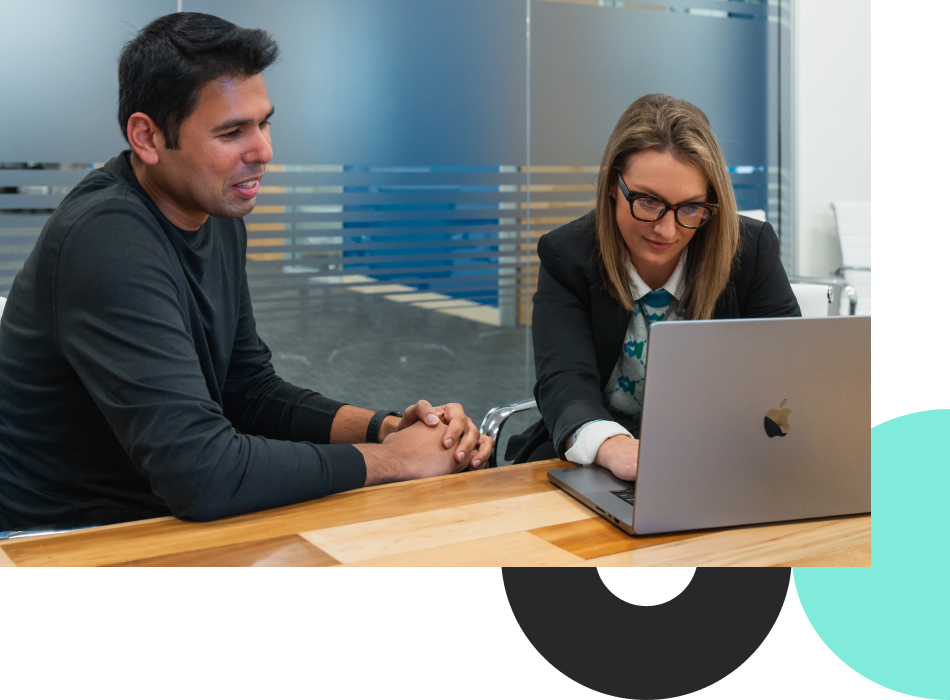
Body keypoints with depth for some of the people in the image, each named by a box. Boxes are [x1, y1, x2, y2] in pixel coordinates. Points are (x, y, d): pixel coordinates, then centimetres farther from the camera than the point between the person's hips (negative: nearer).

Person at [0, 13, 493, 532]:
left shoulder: (219, 215, 3)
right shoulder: (107, 242, -24)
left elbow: (250, 391, 9)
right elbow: (201, 473, -30)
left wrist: (387, 428, -7)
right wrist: (394, 459, -21)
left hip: (169, 520, 7)